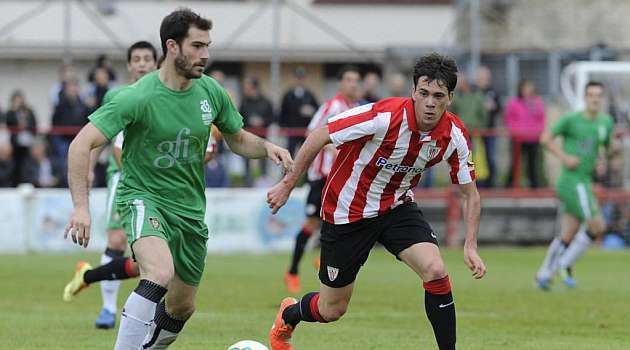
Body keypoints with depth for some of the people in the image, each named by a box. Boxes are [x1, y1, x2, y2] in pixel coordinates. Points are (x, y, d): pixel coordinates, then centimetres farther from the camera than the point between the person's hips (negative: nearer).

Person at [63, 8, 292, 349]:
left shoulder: (210, 91, -1)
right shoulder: (138, 97, -19)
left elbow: (237, 139, 17)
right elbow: (81, 145, -20)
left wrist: (266, 147, -6)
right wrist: (81, 206, -30)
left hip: (189, 209, 7)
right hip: (143, 198, -7)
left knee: (181, 307, 13)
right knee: (160, 273, -35)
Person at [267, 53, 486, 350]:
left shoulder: (454, 135, -14)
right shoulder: (384, 117, -31)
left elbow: (470, 192, 0)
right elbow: (319, 136, -20)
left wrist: (470, 246, -9)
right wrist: (288, 184, -14)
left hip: (397, 208, 4)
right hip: (347, 212, -4)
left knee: (436, 272, -22)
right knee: (332, 310, 8)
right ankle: (287, 316, 43)